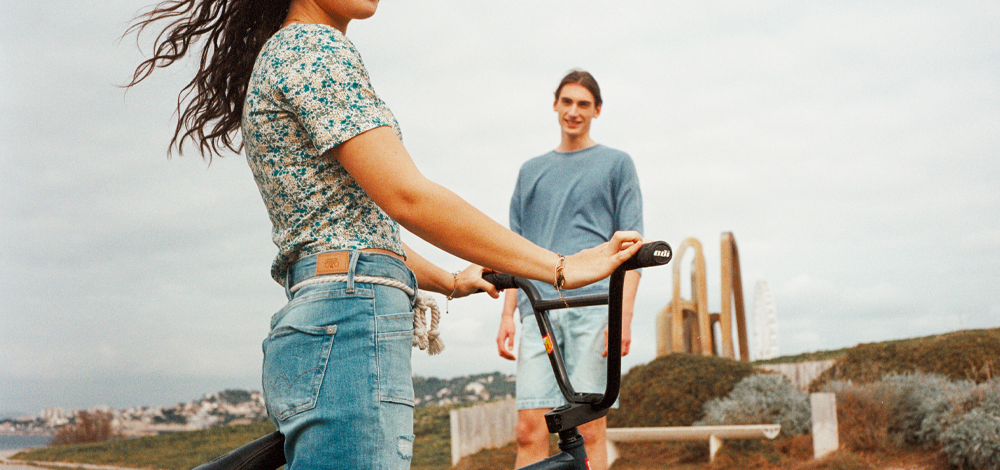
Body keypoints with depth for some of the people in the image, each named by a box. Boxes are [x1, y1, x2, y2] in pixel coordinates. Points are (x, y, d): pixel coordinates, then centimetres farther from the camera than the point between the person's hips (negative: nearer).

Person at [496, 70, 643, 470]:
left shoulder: (616, 164, 13)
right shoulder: (531, 171, 22)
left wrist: (624, 316, -7)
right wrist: (508, 314, 9)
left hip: (593, 305, -3)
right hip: (539, 309, 3)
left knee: (589, 428, -5)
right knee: (530, 430, -5)